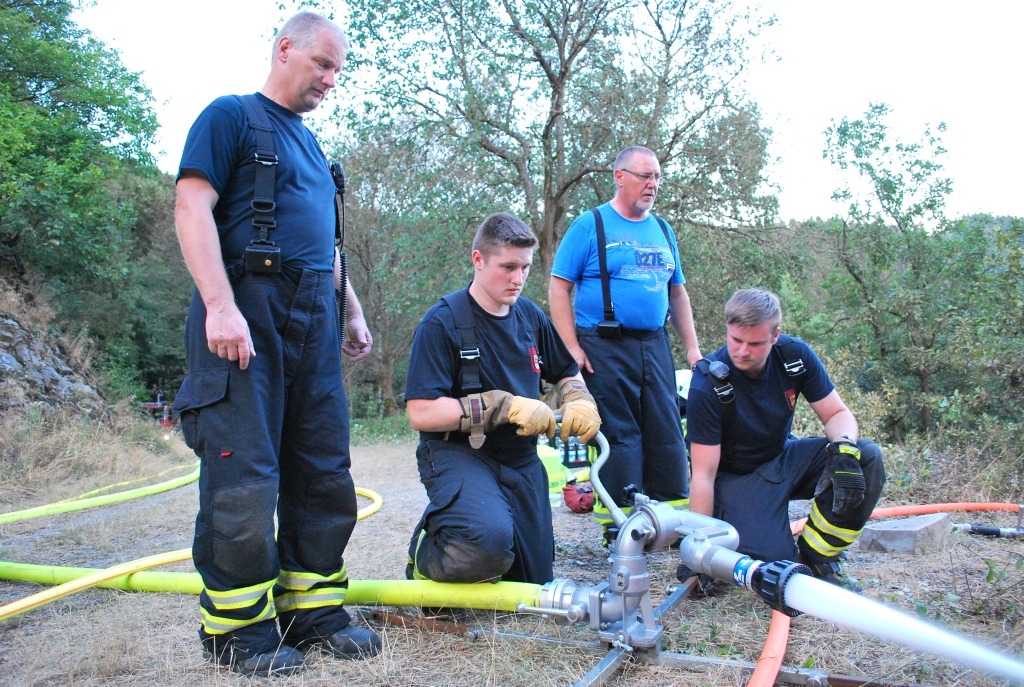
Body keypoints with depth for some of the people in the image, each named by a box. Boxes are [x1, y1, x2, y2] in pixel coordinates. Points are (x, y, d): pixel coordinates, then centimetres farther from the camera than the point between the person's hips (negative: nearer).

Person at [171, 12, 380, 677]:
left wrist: (352, 311, 22)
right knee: (244, 472, -6)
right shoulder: (231, 115, 2)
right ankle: (236, 623, 7)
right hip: (248, 310, -8)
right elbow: (193, 207, -10)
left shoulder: (311, 144, 25)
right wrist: (220, 304, -20)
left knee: (323, 471, 6)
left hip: (315, 319, 8)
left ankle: (312, 604, 17)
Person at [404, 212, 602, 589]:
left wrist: (579, 401, -4)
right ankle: (425, 555, -3)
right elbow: (420, 413, -21)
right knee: (490, 540, -37)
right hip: (456, 452, -6)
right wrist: (506, 406, -25)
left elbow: (567, 373, 20)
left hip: (520, 459, 7)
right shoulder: (442, 322, -15)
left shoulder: (531, 316, 5)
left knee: (536, 582, 11)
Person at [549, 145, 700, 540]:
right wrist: (572, 348, -12)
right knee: (618, 434, -3)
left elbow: (677, 293, 20)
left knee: (667, 432, 6)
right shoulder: (590, 225, -2)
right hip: (605, 348, -5)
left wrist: (692, 346, 13)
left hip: (655, 346, 5)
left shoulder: (663, 231, 16)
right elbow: (559, 287, -5)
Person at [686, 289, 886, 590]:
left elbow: (837, 413, -5)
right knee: (774, 565, -25)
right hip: (737, 477, -5)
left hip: (785, 458, 5)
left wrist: (843, 447, -29)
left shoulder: (795, 355, -13)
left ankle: (816, 555, -4)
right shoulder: (707, 384, -24)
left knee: (867, 456, -19)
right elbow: (704, 475, -23)